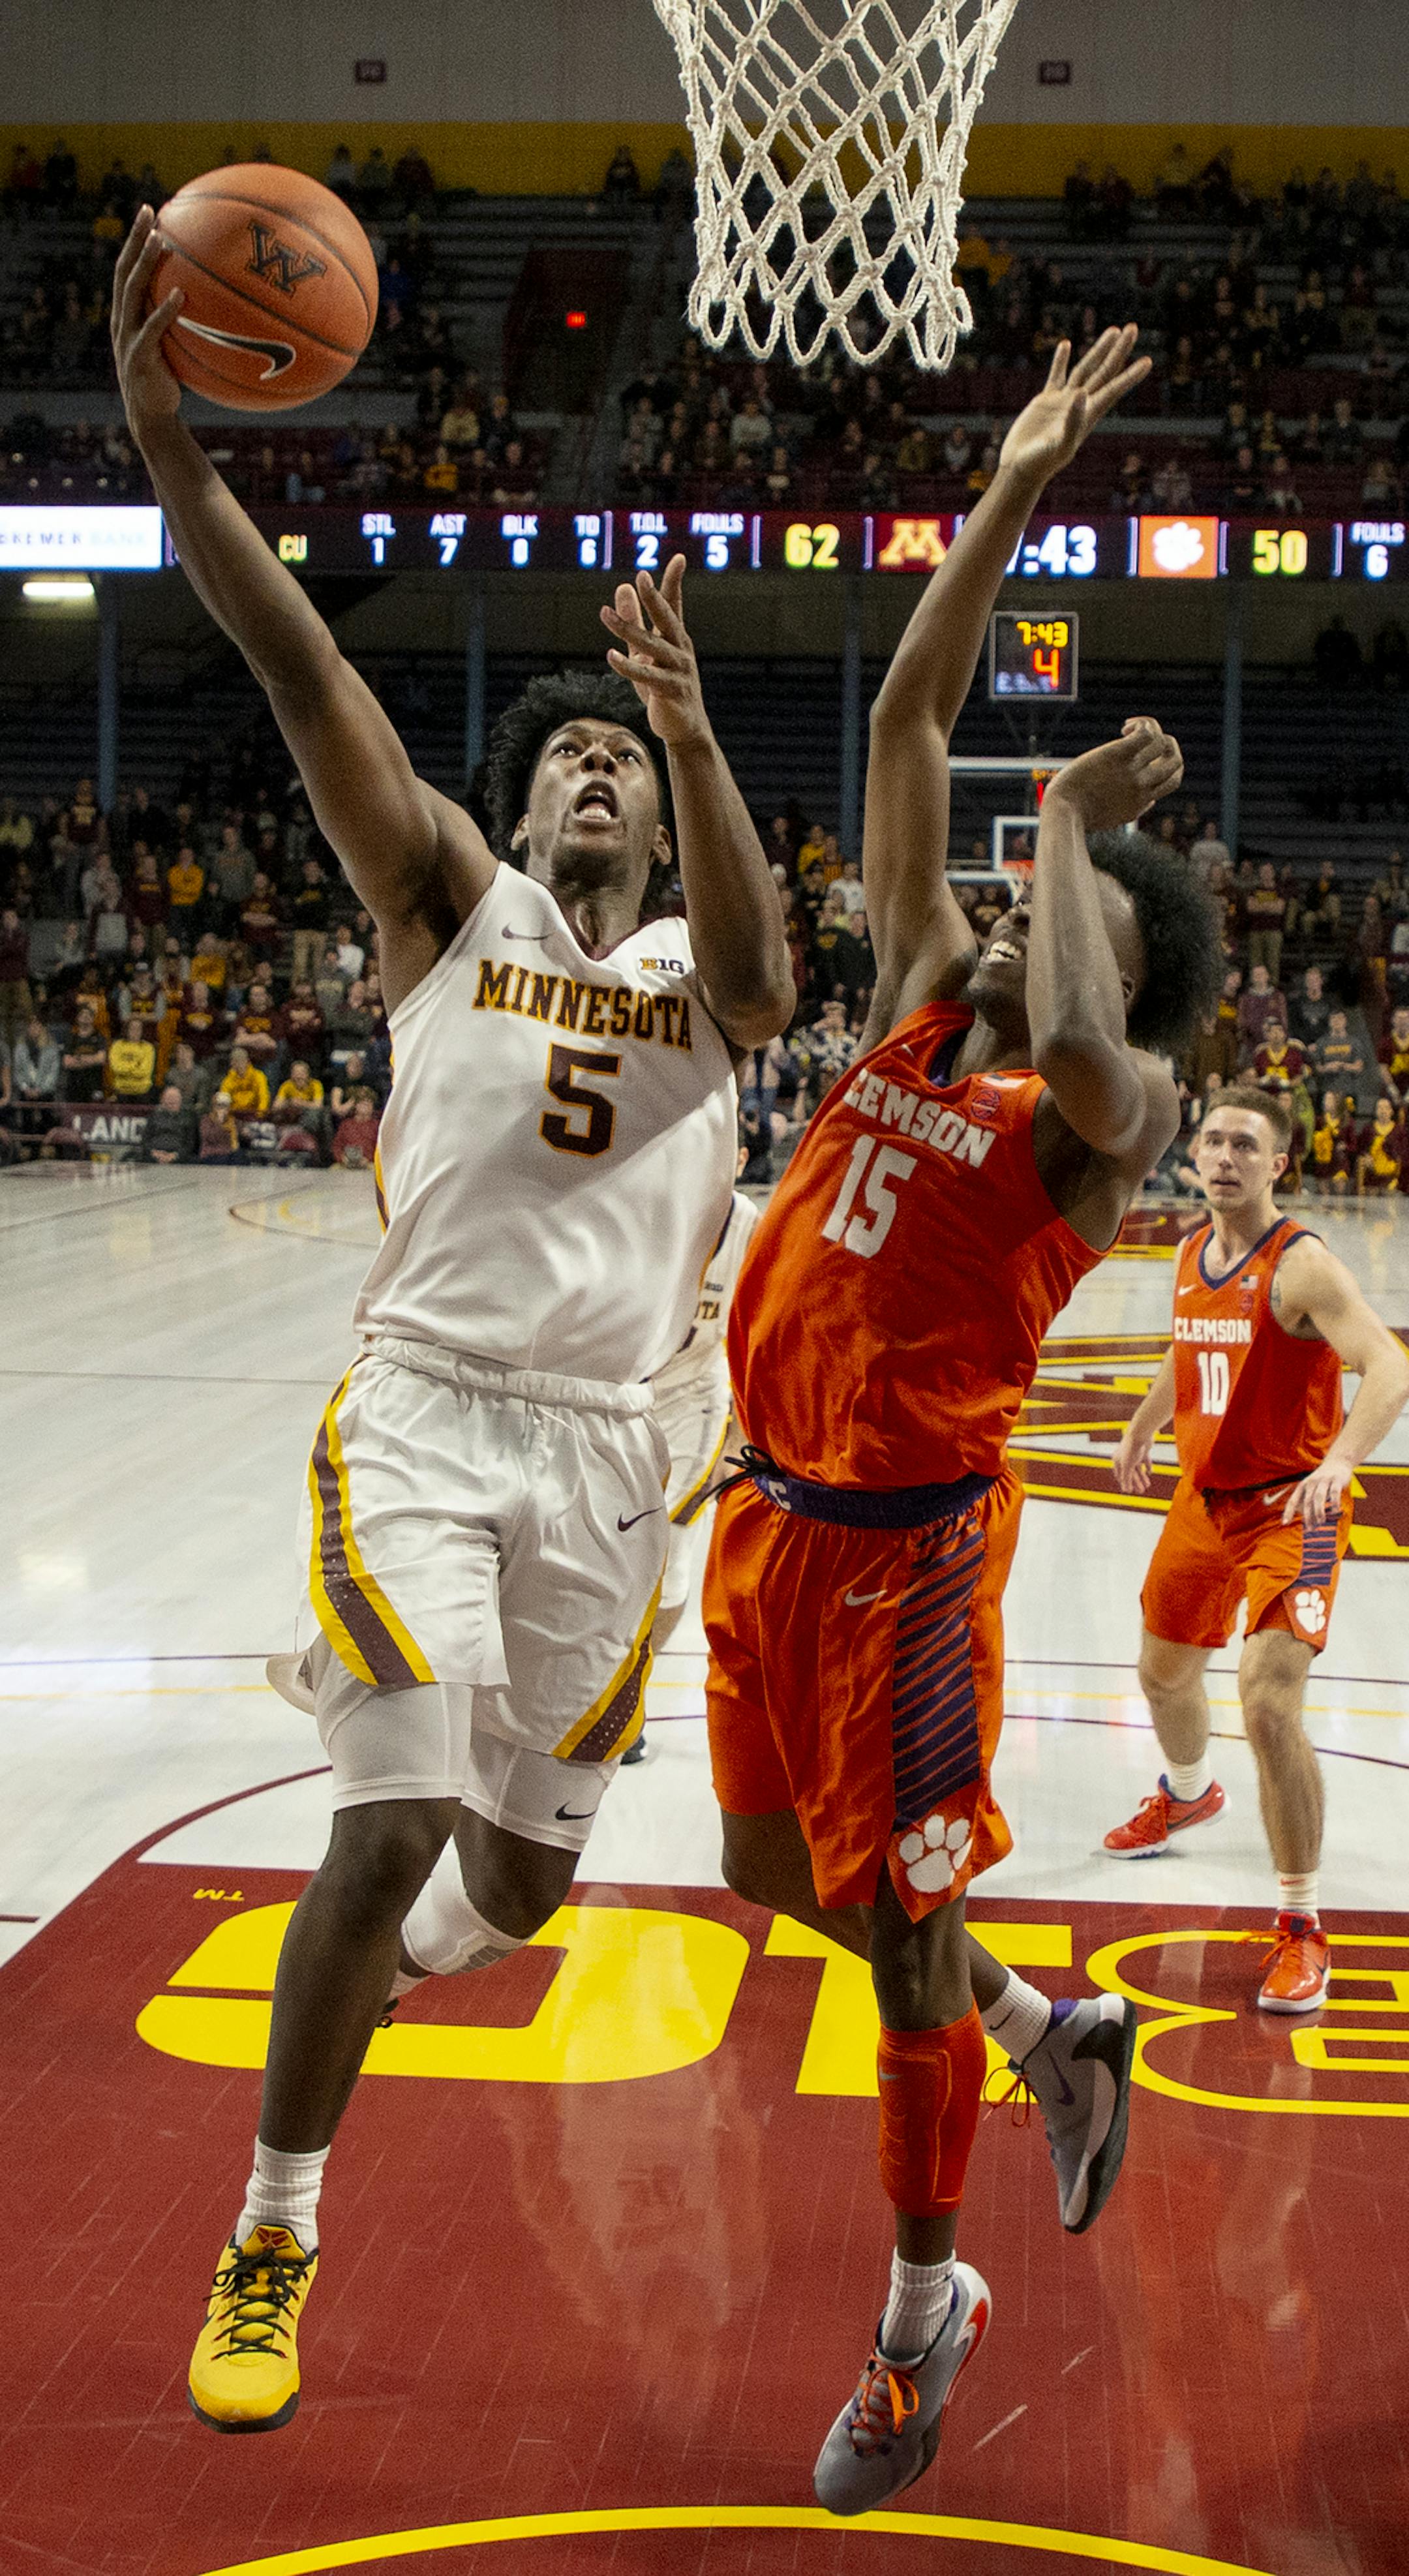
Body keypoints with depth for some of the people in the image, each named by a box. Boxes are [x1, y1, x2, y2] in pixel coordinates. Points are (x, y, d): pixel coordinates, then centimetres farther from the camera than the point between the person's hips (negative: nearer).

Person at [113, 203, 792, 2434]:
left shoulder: (708, 969, 10)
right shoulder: (448, 903, 6)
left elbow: (754, 964, -18)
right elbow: (300, 670, -7)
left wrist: (694, 732, -34)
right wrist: (162, 432, -20)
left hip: (605, 1451, 3)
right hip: (424, 1414, -3)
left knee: (526, 1876, 11)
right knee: (394, 1828, -14)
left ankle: (408, 1948, 49)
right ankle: (270, 2239, 5)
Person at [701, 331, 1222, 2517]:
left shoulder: (1112, 1104, -10)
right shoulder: (923, 1001, 7)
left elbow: (1074, 1049, -38)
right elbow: (908, 723, 6)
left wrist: (1083, 816, -22)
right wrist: (1014, 492, 2)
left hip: (906, 1537, -7)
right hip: (773, 1511, 7)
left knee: (897, 1924, 4)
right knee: (778, 1873, 19)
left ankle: (928, 2312, 25)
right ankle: (1054, 2033, 42)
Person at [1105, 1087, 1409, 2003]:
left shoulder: (1302, 1265, -20)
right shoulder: (1192, 1256, 4)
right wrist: (1142, 1431, 33)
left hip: (1290, 1510, -8)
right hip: (1205, 1498, 8)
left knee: (1270, 1703, -21)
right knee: (1165, 1669, 24)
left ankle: (1303, 1930, -8)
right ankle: (1191, 1794, 58)